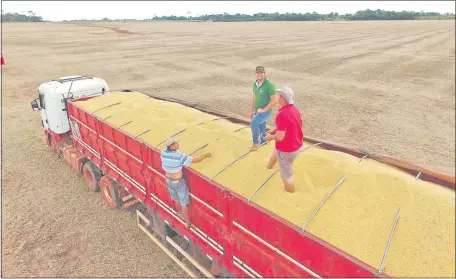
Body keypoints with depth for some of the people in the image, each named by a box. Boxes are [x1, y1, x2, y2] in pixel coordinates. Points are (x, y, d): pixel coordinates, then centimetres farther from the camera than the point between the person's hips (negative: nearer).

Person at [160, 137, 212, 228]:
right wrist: (205, 155, -11)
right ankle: (188, 224, 27)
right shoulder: (179, 156, -32)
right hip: (178, 182, -6)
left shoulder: (163, 152, -12)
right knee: (184, 204, 12)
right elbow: (195, 160, -27)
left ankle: (181, 215, 54)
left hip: (168, 180, 6)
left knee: (176, 200, 29)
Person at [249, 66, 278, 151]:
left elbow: (274, 101, -23)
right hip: (257, 110, 7)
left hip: (266, 111, -7)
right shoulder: (255, 84, 2)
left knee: (253, 122, -28)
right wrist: (251, 111, 15)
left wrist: (264, 110, -20)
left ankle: (256, 141, -7)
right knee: (260, 129, 16)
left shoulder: (269, 85, -21)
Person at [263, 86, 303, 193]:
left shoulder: (282, 114, -33)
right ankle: (270, 165, 68)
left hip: (287, 150, -10)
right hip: (297, 145, 10)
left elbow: (279, 137, -33)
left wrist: (270, 137, -12)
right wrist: (273, 131, 8)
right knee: (275, 152, 38)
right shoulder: (294, 109, -3)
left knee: (286, 175, 12)